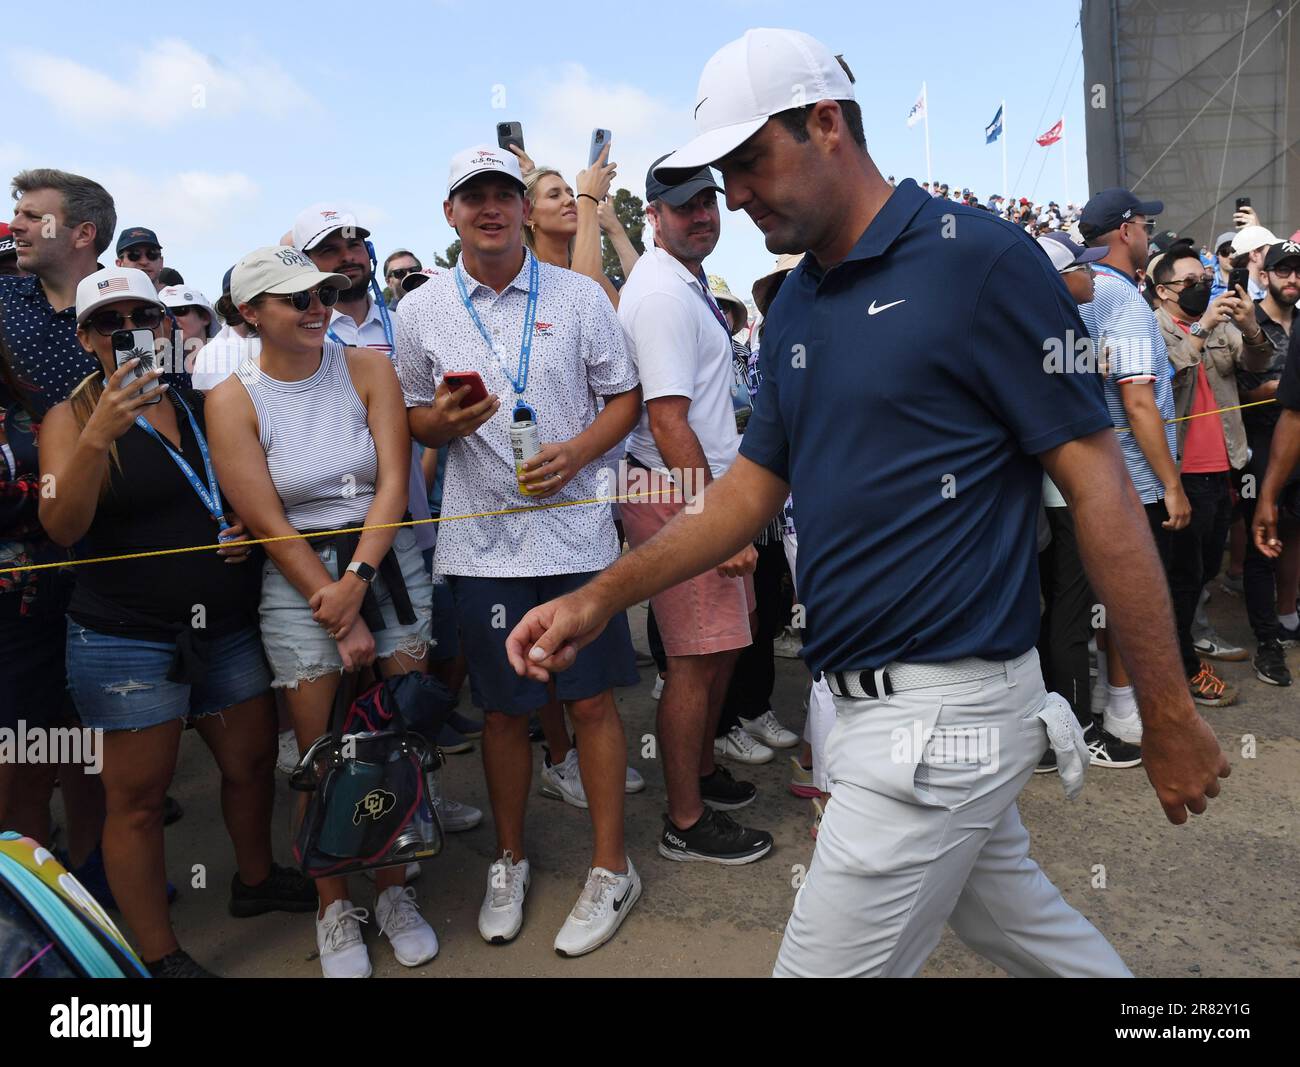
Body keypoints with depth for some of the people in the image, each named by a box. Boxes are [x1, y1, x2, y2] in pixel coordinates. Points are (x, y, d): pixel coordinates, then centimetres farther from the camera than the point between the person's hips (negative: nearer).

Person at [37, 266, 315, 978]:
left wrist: (253, 527, 1)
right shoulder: (72, 418, -3)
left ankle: (255, 880, 39)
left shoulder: (201, 404, 9)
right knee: (137, 795, 3)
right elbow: (62, 528, -16)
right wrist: (98, 435, -28)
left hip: (229, 628, 5)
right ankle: (158, 956, 18)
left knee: (252, 760, 14)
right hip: (126, 640, -4)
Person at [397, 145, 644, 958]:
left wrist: (576, 451, -13)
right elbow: (415, 422, 12)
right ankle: (510, 860, 32)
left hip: (575, 528, -1)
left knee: (592, 701, 4)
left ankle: (611, 868, 22)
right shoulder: (421, 310, 6)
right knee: (503, 709, 10)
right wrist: (444, 419, -11)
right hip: (482, 539, 1)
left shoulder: (579, 295, 3)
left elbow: (624, 397, 6)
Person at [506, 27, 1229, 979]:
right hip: (870, 692, 8)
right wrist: (599, 598, 4)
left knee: (829, 960, 3)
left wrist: (1169, 714, -10)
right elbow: (755, 484, 12)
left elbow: (1098, 481, -13)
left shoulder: (979, 258, -13)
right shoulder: (795, 308, 10)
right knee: (1019, 926, 24)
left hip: (946, 704, -7)